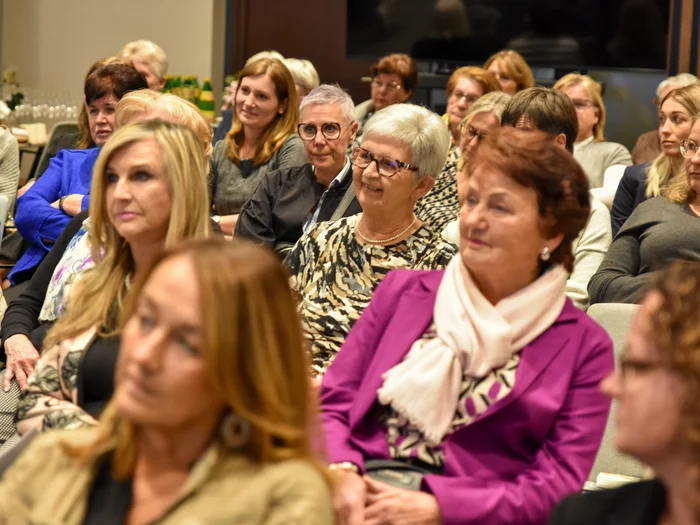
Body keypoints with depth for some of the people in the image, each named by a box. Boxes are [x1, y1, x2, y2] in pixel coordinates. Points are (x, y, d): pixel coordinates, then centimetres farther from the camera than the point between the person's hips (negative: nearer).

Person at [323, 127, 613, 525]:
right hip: (363, 491, 3)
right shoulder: (404, 291, 19)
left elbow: (556, 487, 1)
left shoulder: (585, 346, 9)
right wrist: (341, 473, -8)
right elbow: (332, 404, 14)